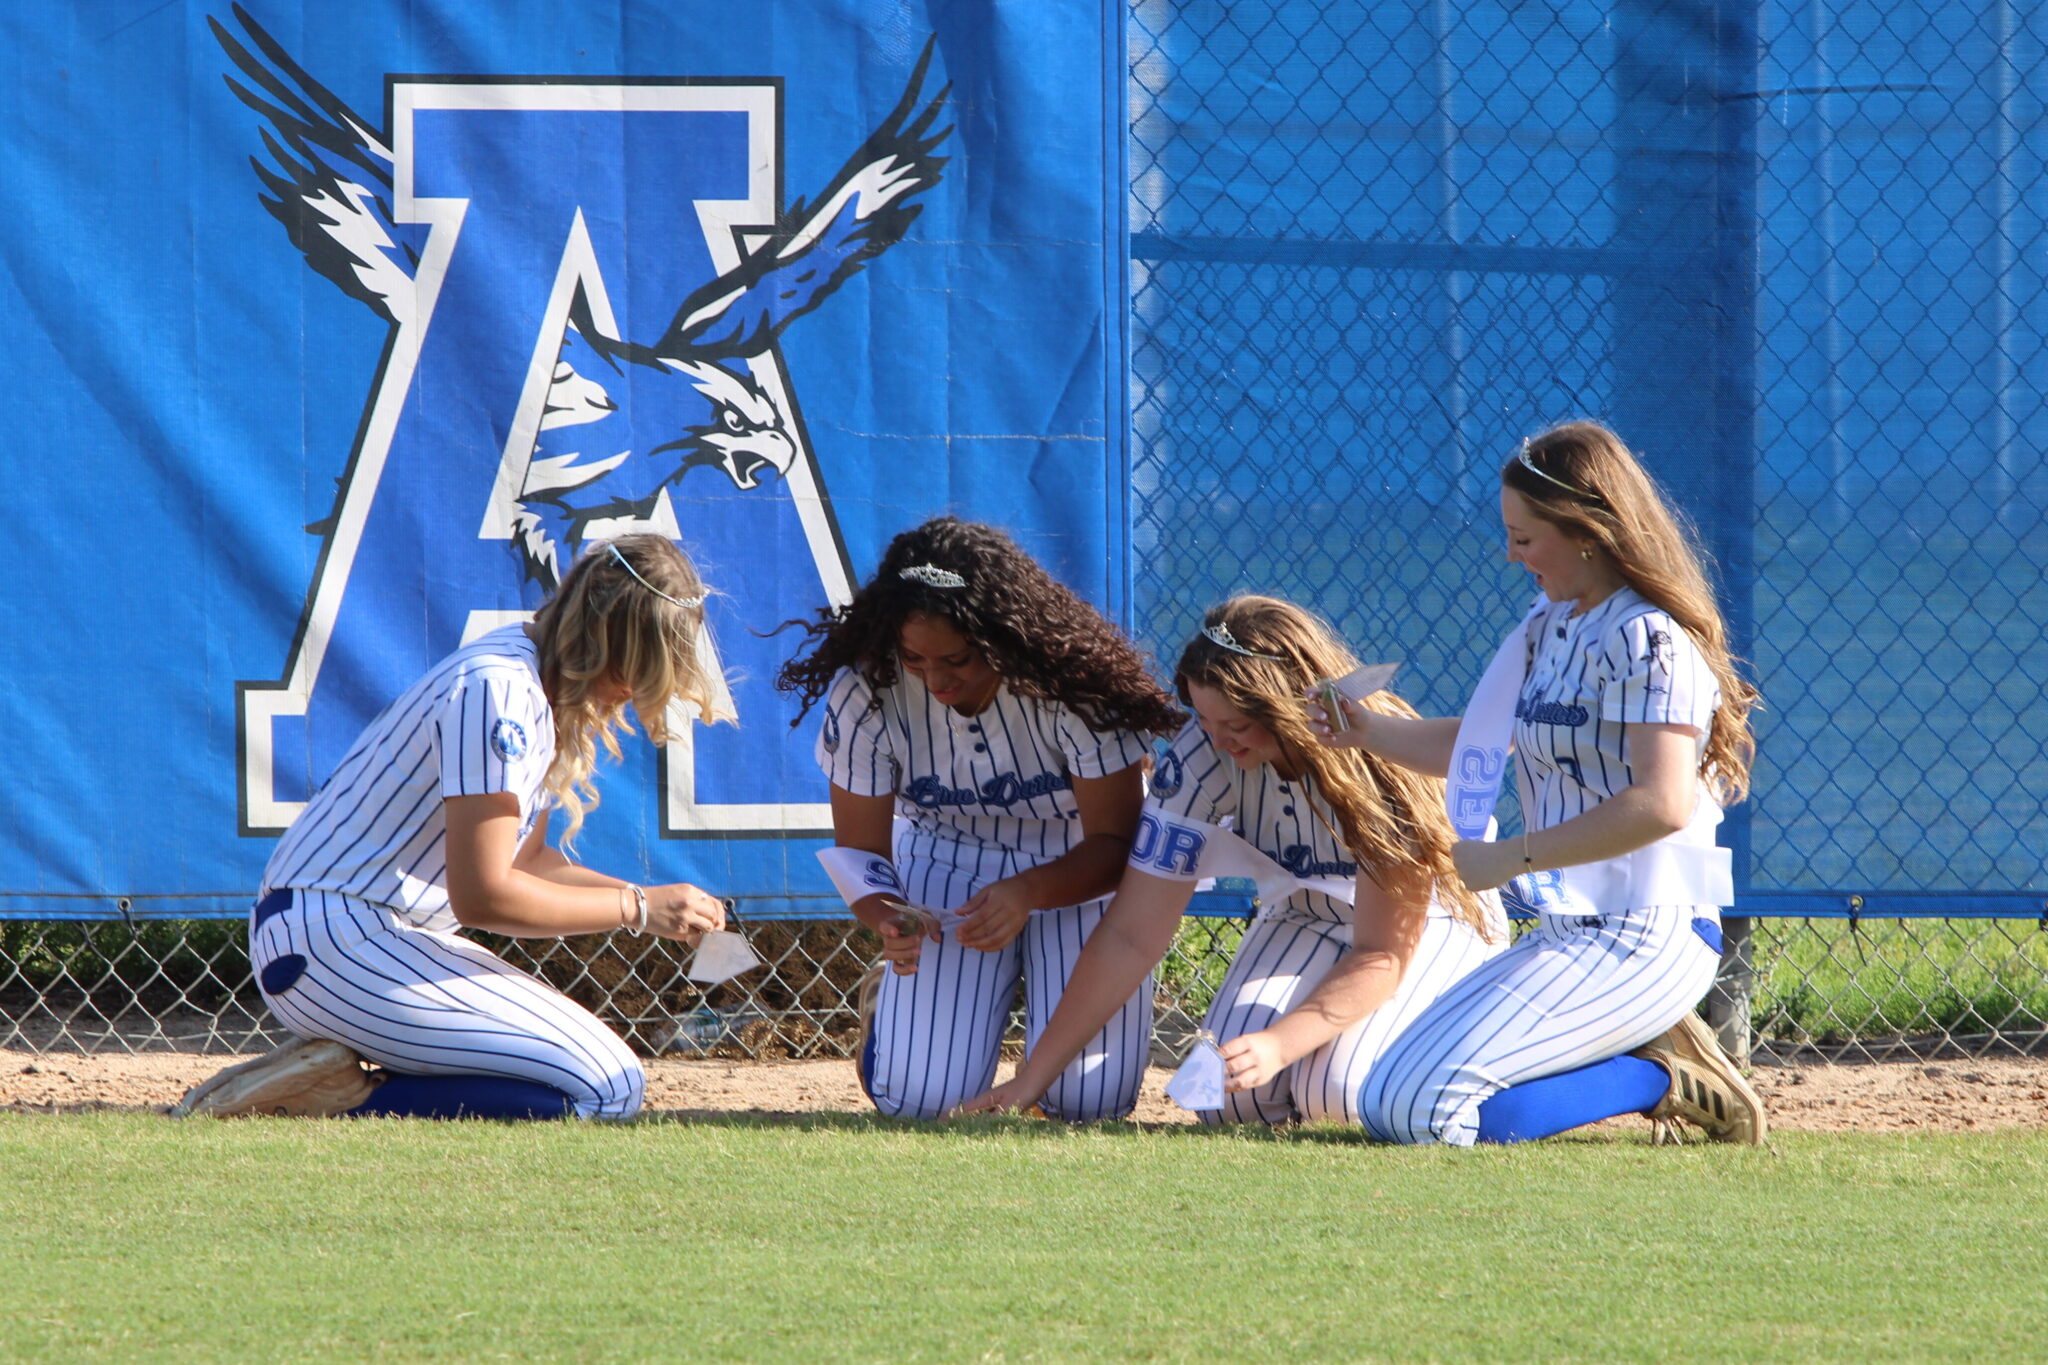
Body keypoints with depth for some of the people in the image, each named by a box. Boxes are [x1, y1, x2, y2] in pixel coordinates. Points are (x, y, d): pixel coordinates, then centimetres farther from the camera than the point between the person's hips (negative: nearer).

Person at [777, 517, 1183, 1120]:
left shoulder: (1073, 685, -29)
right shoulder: (866, 693, -22)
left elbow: (1115, 843, -22)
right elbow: (860, 850, -13)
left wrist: (1026, 894, -42)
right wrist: (887, 920, -37)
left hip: (1075, 867, -1)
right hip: (945, 863, 1)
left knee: (1087, 1099, -15)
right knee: (919, 1098, -14)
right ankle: (888, 998, 23)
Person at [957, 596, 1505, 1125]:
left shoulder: (1382, 760, -32)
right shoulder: (1203, 755, -23)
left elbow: (1382, 956, -27)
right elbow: (1131, 937, -19)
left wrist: (1280, 1043, -42)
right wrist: (1031, 1079, -22)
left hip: (1433, 920, -4)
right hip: (1305, 920, 4)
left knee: (1340, 1091, -29)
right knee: (1227, 1099, -21)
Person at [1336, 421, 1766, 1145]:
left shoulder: (1648, 638, -15)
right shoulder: (1551, 628, 14)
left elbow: (1662, 805, -25)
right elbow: (1474, 747, 24)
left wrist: (1510, 858, -20)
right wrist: (1369, 730, 7)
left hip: (1641, 941, -10)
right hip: (1567, 934, 10)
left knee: (1419, 1112, -20)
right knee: (1386, 1104, 9)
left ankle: (1665, 1079, -6)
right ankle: (1650, 1059, 8)